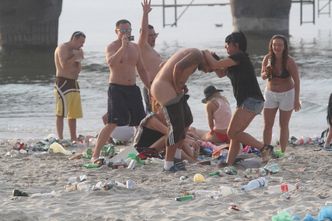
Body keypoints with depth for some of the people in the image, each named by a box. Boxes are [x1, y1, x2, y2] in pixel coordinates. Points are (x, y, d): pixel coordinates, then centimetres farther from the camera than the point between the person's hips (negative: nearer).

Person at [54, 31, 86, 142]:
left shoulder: (74, 50, 19)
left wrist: (79, 58, 5)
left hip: (73, 84, 9)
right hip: (63, 83, -9)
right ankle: (60, 139, -13)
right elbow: (64, 65, -22)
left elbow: (78, 70, 21)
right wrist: (76, 57, -12)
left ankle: (74, 139, 14)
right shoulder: (62, 48, -7)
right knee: (61, 113, -10)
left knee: (73, 114, 10)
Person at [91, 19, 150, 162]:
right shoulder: (112, 47, -7)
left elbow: (141, 70, 21)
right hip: (117, 89, -7)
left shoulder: (135, 47, 13)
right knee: (112, 123, -17)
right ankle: (95, 155, -16)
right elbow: (111, 62, -29)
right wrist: (123, 46, -30)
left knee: (140, 123, 10)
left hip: (133, 89, 7)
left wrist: (150, 88, 19)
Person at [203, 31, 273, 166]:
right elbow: (221, 73, 28)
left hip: (250, 101, -11)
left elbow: (215, 65, -13)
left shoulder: (239, 57, -10)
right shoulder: (236, 61, 22)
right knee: (235, 134, 9)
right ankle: (229, 164, 7)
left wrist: (208, 55, 6)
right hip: (247, 101, 11)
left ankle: (264, 147, -15)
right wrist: (213, 59, 13)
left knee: (232, 133, -13)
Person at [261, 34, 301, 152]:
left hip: (287, 94, -3)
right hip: (270, 94, 3)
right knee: (267, 125, 2)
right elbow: (263, 76, -1)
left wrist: (297, 100, -21)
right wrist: (266, 73, -25)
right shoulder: (267, 58, -12)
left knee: (284, 125, 5)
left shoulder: (289, 61, -23)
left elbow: (296, 80, -18)